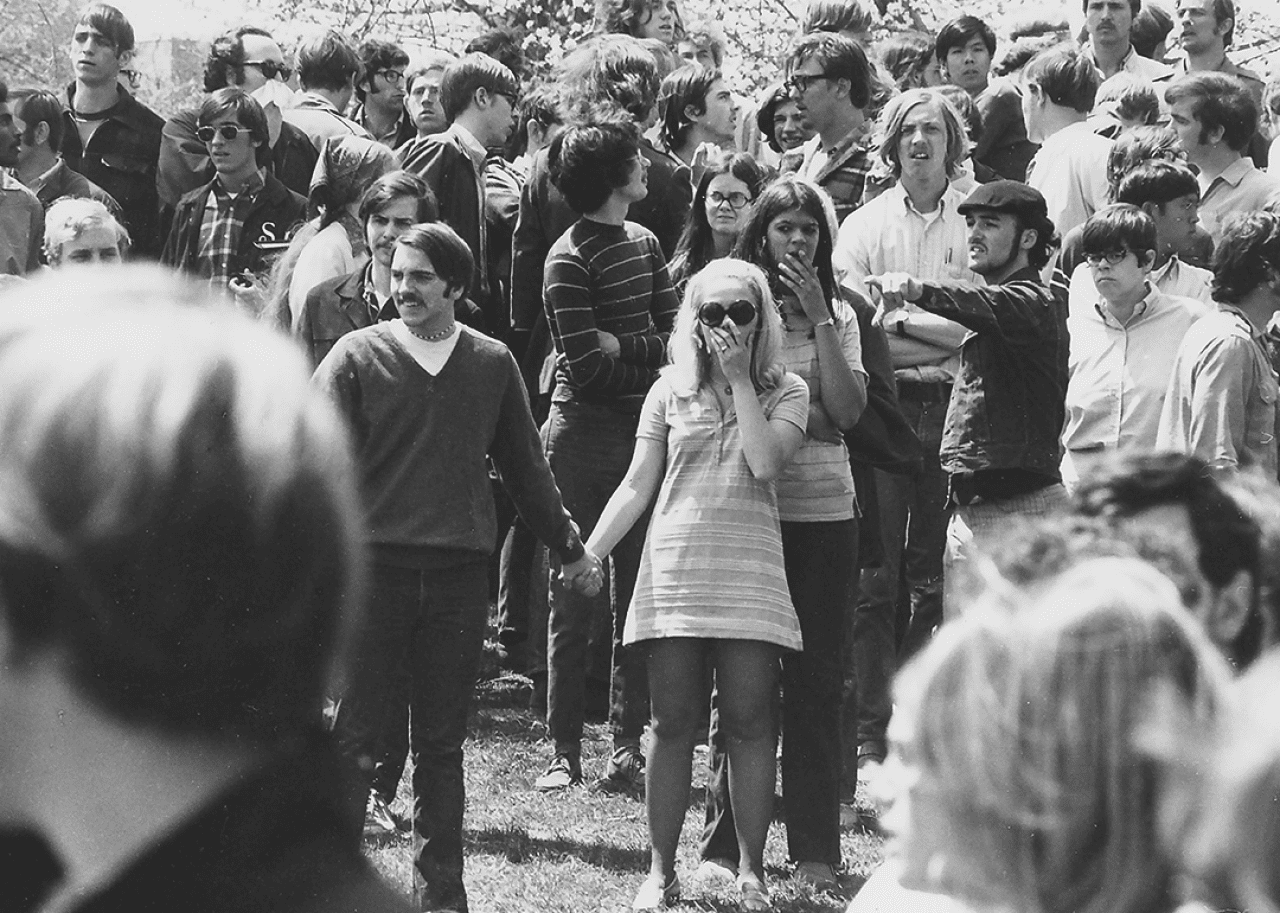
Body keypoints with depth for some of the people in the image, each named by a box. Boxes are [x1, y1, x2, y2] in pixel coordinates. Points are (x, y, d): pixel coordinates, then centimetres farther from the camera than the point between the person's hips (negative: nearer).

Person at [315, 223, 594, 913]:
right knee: (353, 732, -2)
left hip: (459, 570, 2)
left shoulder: (491, 364, 8)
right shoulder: (358, 355, 1)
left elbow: (523, 463, 18)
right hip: (374, 564, -2)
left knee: (443, 743, 9)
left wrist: (566, 545, 24)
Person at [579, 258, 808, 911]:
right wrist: (586, 555, 2)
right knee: (673, 723, 2)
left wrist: (739, 379, -7)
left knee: (750, 723, -3)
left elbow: (766, 463, -13)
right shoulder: (671, 391, 10)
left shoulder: (784, 392, 6)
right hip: (674, 570, 1)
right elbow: (637, 486, 10)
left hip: (749, 575, -1)